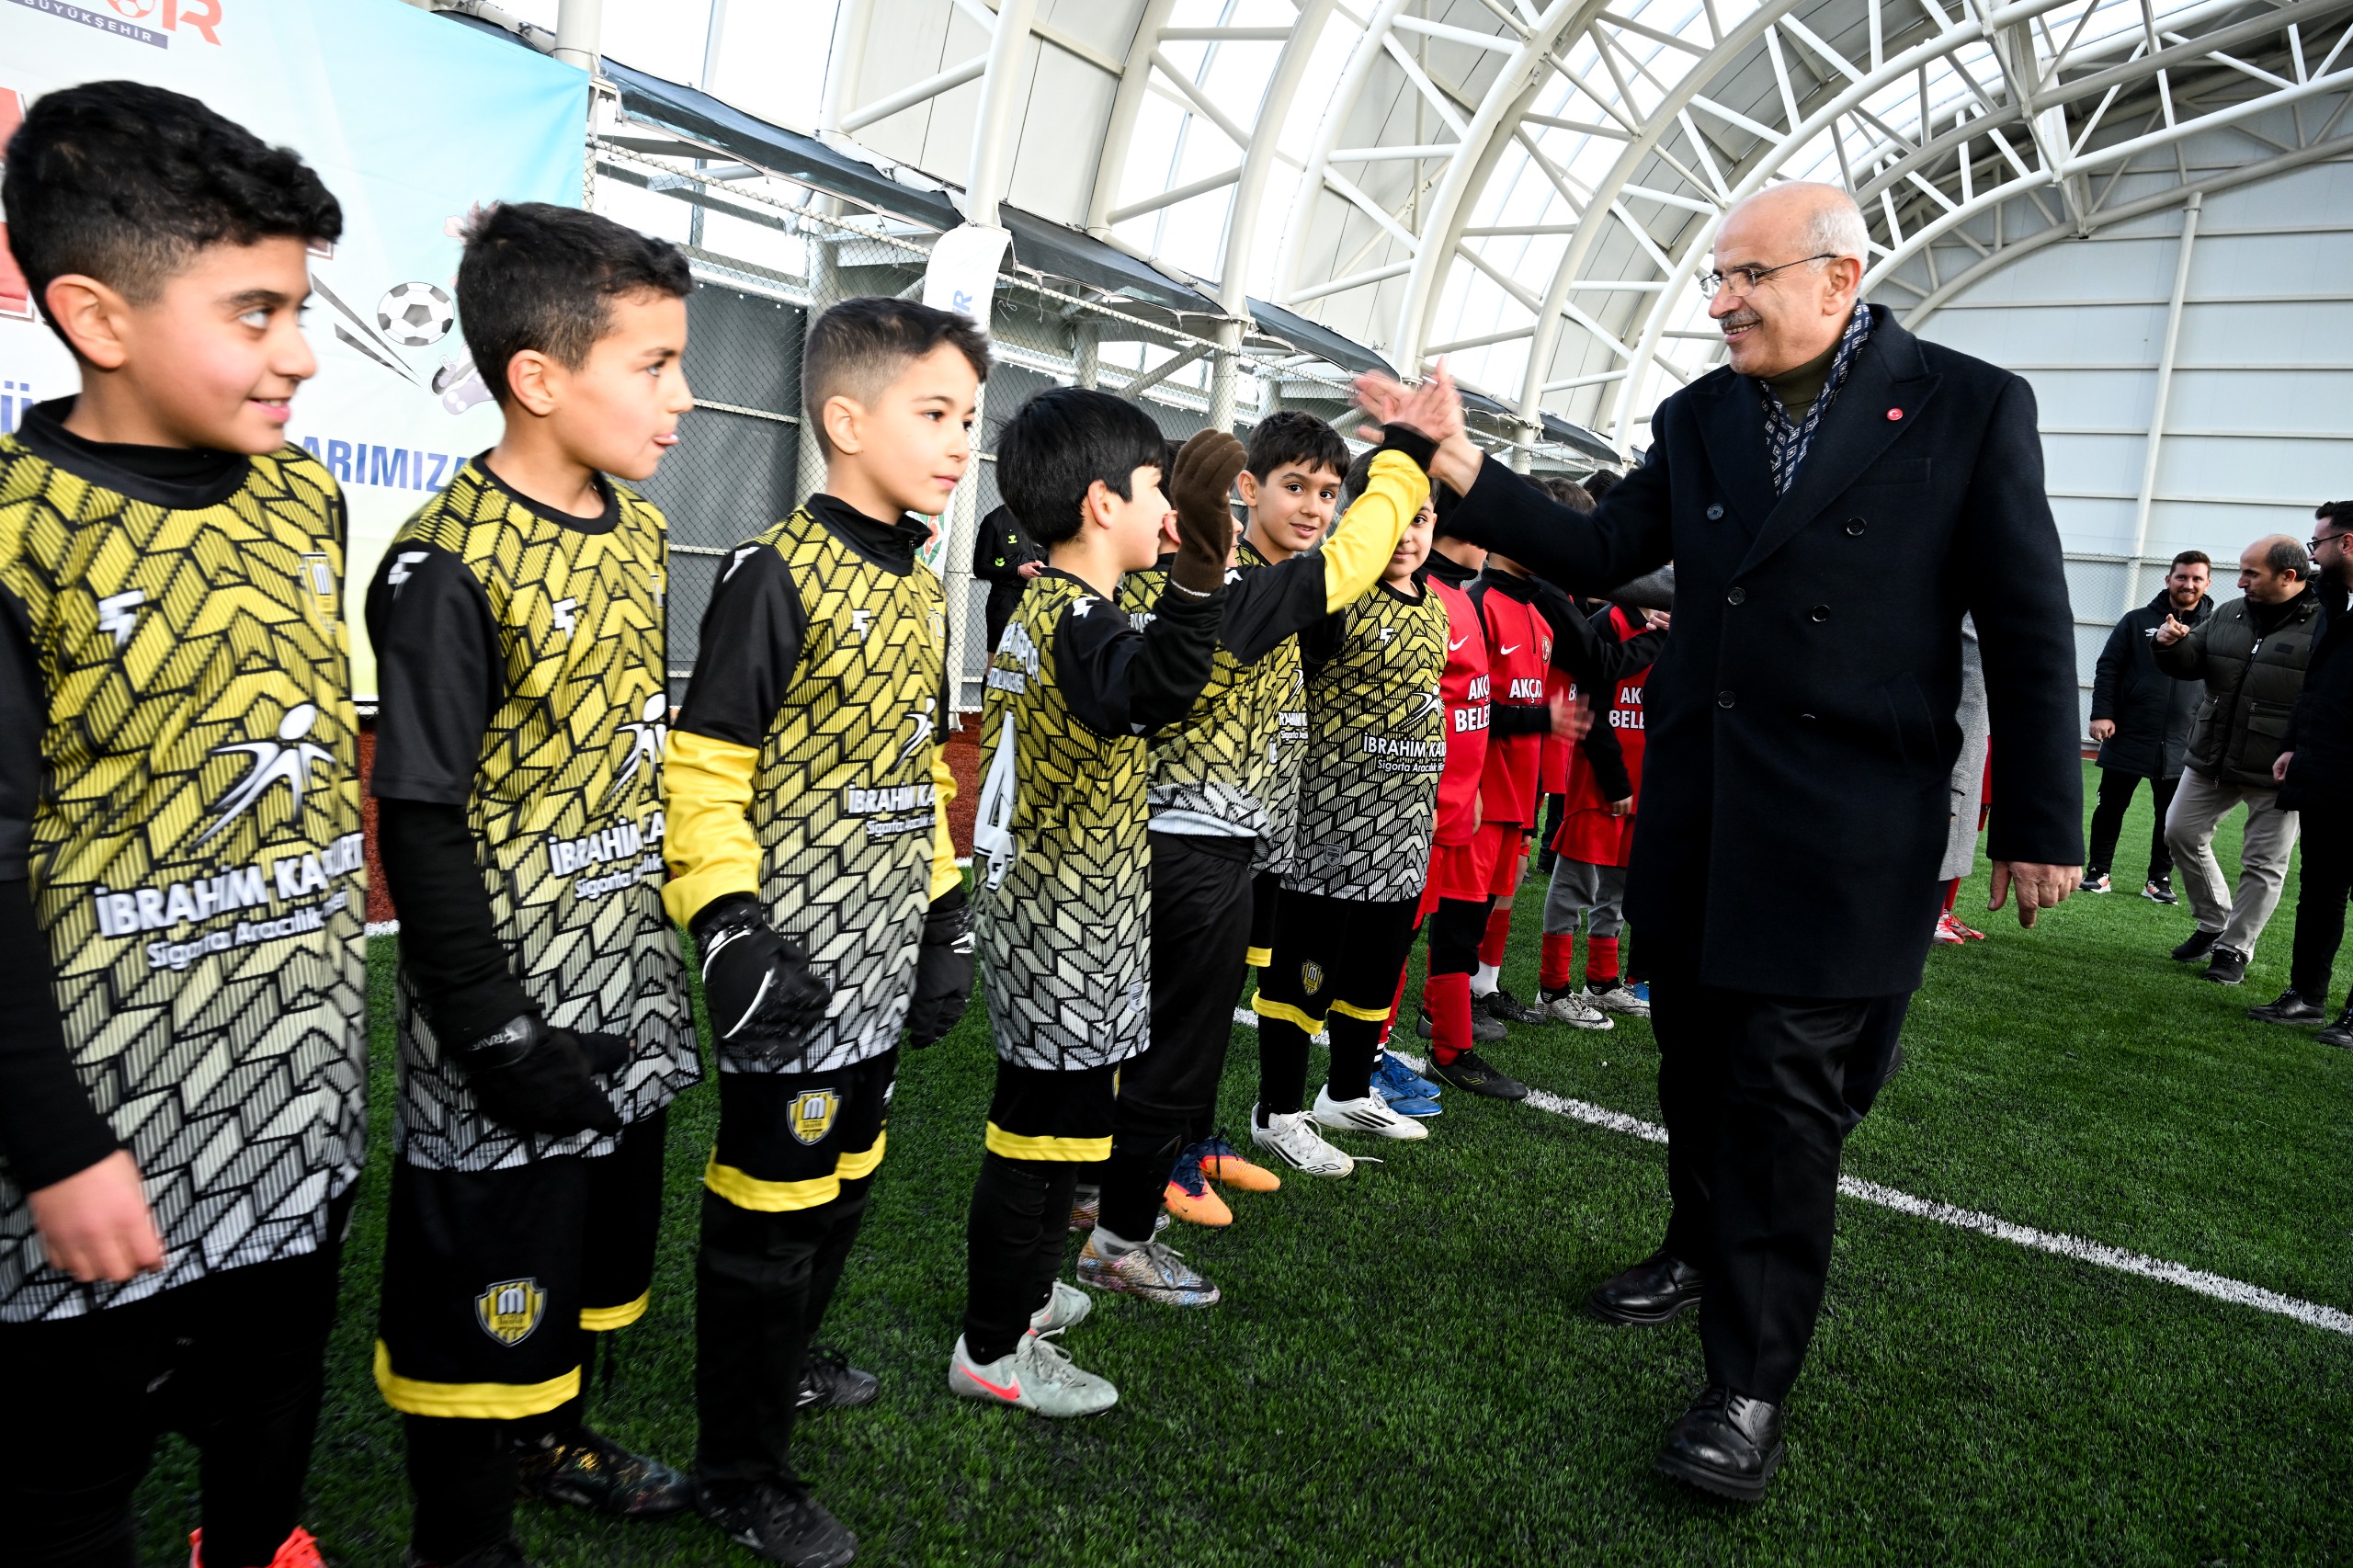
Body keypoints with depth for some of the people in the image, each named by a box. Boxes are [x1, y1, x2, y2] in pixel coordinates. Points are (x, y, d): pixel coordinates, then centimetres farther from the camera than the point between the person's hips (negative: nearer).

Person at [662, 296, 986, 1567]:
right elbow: (703, 767, -15)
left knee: (844, 1180, 21)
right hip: (796, 972, -8)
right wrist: (727, 925, -23)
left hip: (886, 966, 8)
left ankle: (782, 1359, 46)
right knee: (772, 1210, 5)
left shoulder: (922, 585, 11)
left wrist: (947, 913, 16)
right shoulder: (779, 575, -14)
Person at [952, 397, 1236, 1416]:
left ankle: (1015, 1292, 40)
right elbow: (1148, 691, -44)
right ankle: (993, 1351, 18)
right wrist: (1200, 563, -55)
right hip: (1069, 935, -10)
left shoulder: (1037, 607, 11)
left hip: (1036, 912, 10)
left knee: (1044, 1119, 22)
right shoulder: (1077, 616, -21)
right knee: (1046, 1131, 3)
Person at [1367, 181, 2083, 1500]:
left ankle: (1752, 1387, 9)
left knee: (1786, 1088, -3)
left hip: (1844, 827, -5)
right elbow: (1598, 551, 7)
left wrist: (2039, 824, -4)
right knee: (1697, 1056, 16)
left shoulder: (1969, 406, -5)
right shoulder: (1699, 417, 7)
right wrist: (1466, 474, -6)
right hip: (1696, 809, 5)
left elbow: (2029, 629, -4)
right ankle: (1704, 1254, 40)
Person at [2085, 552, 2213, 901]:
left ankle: (2160, 879, 19)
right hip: (2128, 738, -1)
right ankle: (2097, 871, 16)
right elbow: (2107, 668, 2)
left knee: (2172, 816, 8)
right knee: (2111, 807, 6)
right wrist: (2102, 713, -9)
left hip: (2182, 746, 1)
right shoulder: (2138, 621, 4)